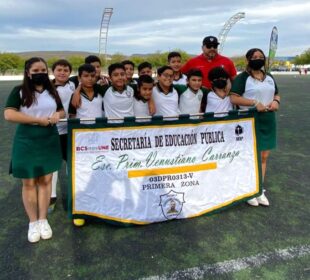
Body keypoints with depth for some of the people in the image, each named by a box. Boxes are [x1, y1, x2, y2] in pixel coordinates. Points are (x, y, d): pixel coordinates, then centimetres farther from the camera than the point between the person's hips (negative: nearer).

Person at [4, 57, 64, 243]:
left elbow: (62, 110, 19)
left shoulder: (52, 91, 9)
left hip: (49, 140, 4)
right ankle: (33, 222, 19)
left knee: (46, 179, 7)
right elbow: (9, 115, -17)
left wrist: (58, 115, -5)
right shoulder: (19, 91, -5)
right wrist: (38, 120, -18)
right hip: (27, 141, -3)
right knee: (29, 182, 4)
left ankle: (43, 220, 20)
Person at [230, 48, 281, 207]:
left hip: (268, 121, 7)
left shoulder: (269, 78, 14)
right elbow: (233, 98, -15)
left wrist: (276, 101, -1)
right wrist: (254, 103, -23)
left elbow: (276, 94, 22)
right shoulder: (242, 78, -6)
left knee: (264, 156, 10)